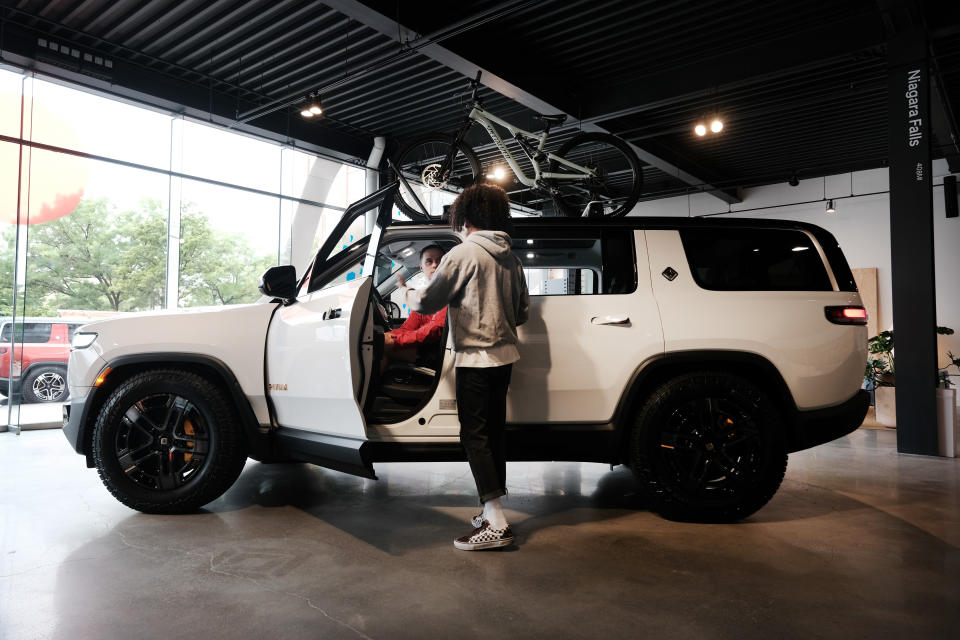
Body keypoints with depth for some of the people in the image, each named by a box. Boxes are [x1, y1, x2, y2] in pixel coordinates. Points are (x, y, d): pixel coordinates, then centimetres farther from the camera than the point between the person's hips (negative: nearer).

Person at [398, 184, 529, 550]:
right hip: (504, 355, 8)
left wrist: (406, 293, 12)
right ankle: (494, 512, 22)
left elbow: (428, 302, -8)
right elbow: (521, 312, 16)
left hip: (476, 358, -8)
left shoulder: (463, 253, -11)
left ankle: (496, 524, -5)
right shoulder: (510, 258, 11)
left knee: (474, 436, -4)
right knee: (493, 433, 14)